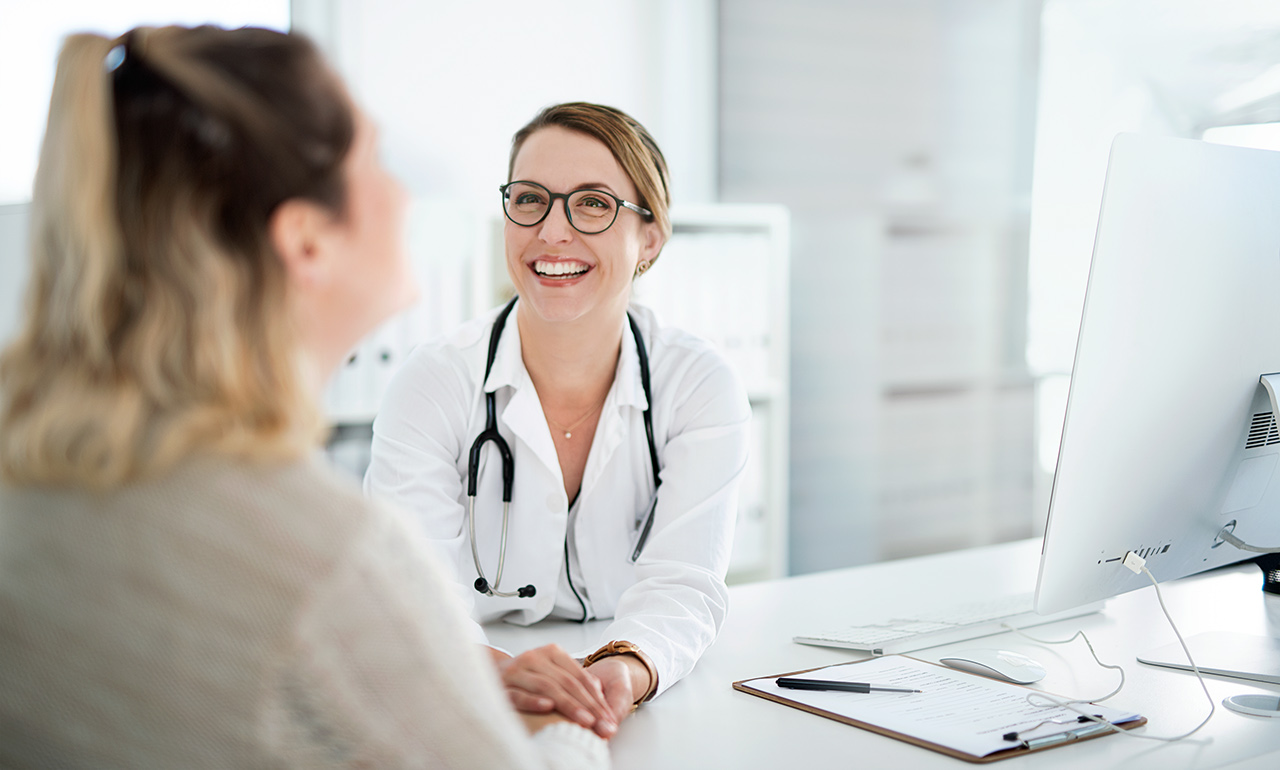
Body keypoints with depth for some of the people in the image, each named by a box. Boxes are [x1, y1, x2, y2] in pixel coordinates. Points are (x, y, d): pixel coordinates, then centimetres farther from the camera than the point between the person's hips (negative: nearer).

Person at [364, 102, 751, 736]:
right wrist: (495, 668, -37)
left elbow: (679, 586, -13)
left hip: (648, 713, 1)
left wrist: (627, 670, -35)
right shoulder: (434, 382, -6)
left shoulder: (702, 388, -3)